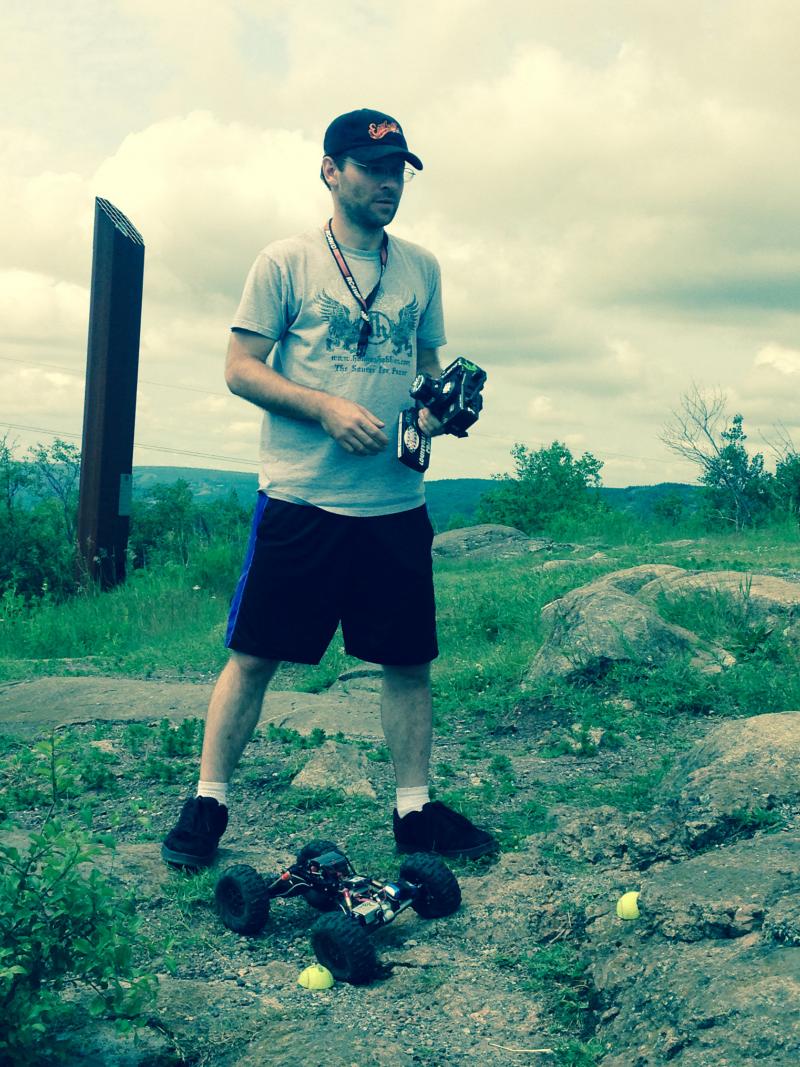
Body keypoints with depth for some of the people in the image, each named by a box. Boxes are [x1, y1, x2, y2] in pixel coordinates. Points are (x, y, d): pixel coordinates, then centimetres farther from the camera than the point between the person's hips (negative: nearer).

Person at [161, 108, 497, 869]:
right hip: (300, 498, -4)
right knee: (255, 654, 1)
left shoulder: (419, 268, 13)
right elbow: (240, 368, -3)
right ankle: (209, 800, 16)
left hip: (396, 501, 4)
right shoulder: (286, 262, 0)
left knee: (409, 661, 7)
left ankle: (414, 808, 21)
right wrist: (328, 408, -16)